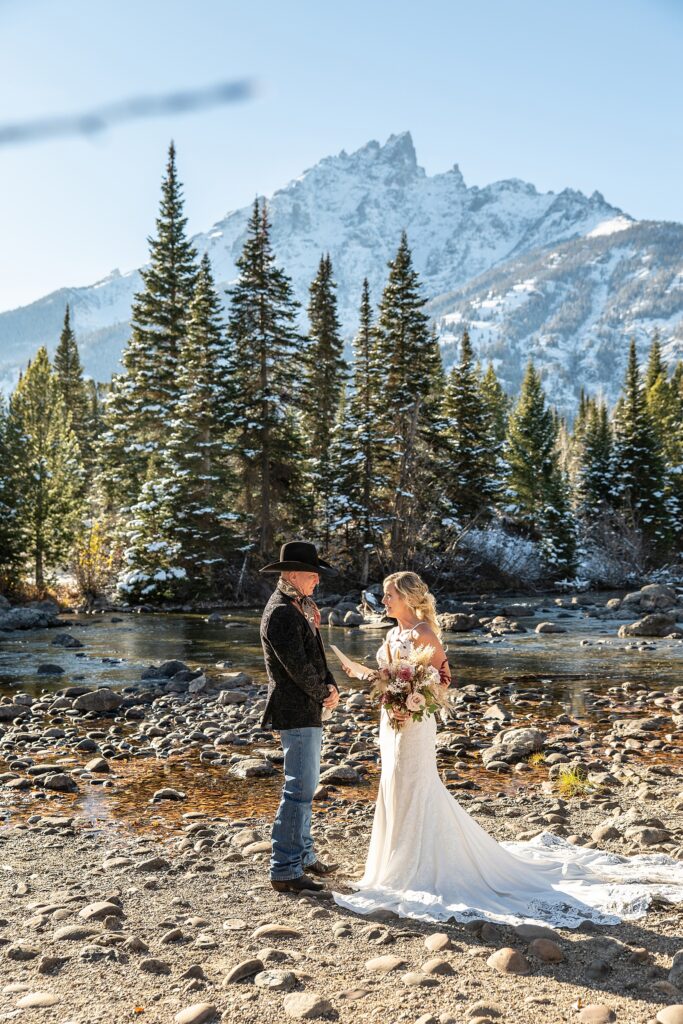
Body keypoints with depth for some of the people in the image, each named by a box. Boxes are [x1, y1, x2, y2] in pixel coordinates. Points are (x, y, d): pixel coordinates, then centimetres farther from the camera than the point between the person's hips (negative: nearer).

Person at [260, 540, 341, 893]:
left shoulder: (301, 606, 12)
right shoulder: (281, 613, -20)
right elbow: (298, 667, -22)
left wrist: (330, 686, -1)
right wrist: (323, 694, -6)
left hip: (307, 711, 11)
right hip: (297, 712, -11)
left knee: (303, 786, 19)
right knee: (299, 790, -6)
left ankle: (303, 855, 32)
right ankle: (285, 870, 3)